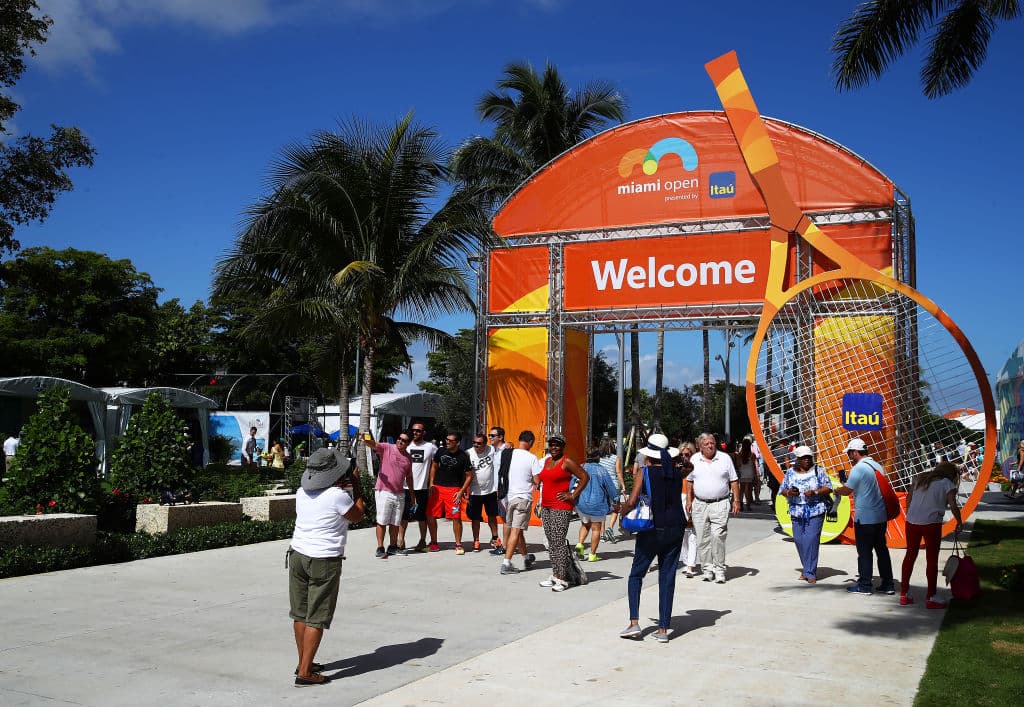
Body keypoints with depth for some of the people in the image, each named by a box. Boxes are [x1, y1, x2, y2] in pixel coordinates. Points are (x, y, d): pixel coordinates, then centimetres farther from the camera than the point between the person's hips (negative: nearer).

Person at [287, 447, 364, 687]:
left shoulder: (302, 493, 4)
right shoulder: (338, 496, -15)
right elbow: (357, 516, 2)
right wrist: (356, 490, 12)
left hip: (298, 554, 7)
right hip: (324, 561, -7)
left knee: (300, 613, 15)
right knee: (316, 619, -1)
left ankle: (304, 662, 27)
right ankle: (304, 673, 0)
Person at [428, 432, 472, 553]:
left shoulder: (463, 457, -7)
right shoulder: (441, 452, 3)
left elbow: (469, 476, -1)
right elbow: (434, 466, 16)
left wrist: (461, 491, -9)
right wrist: (431, 483, 6)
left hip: (454, 489, -4)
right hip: (437, 488, 4)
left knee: (456, 517, -7)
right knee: (430, 516, 1)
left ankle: (458, 545, 8)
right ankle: (434, 543, 17)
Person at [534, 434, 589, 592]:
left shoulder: (567, 462, -9)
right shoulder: (547, 461, 14)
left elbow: (585, 477, -11)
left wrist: (573, 495, -12)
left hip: (561, 508, -8)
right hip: (546, 507, 8)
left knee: (559, 542, -10)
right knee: (551, 542, 11)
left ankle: (562, 578, -5)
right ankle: (555, 575, 19)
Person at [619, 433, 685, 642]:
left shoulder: (644, 473, -8)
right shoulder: (677, 474, 5)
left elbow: (632, 502, -14)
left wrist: (622, 513, 5)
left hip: (651, 530, -4)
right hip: (675, 529, 4)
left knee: (636, 574, 11)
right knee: (667, 578, 8)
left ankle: (634, 622, 0)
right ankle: (663, 629, 8)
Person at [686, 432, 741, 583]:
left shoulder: (725, 458, 4)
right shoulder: (694, 460, 9)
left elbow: (734, 481, 7)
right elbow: (689, 481, 16)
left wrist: (736, 501, 1)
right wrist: (689, 501, 9)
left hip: (720, 504, -2)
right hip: (699, 504, 2)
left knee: (718, 536, -12)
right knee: (702, 539, 2)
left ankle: (719, 570, -3)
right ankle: (707, 569, 12)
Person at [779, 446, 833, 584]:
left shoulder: (818, 471, 2)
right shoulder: (790, 473, 9)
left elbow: (828, 488, 0)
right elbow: (782, 490, 12)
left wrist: (815, 492, -16)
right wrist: (789, 492, -10)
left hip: (815, 512, -3)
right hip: (797, 512, 3)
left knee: (811, 540, -10)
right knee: (799, 540, 3)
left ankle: (810, 573, -5)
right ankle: (806, 568, 20)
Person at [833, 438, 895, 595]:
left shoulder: (858, 468, -14)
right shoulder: (877, 466, 11)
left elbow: (847, 490, -12)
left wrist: (836, 490, 8)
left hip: (865, 519, -8)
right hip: (881, 516, 8)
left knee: (864, 552, 1)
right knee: (882, 549, 13)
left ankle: (864, 585, 7)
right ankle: (887, 584, 16)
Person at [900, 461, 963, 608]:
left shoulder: (920, 479, 16)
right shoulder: (947, 483, 1)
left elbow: (908, 499, 14)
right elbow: (953, 506, -7)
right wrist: (959, 523, 5)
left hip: (912, 522, 5)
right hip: (931, 523, -5)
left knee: (910, 554, 14)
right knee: (932, 559, 5)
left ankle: (904, 594, 19)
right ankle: (930, 597, 9)